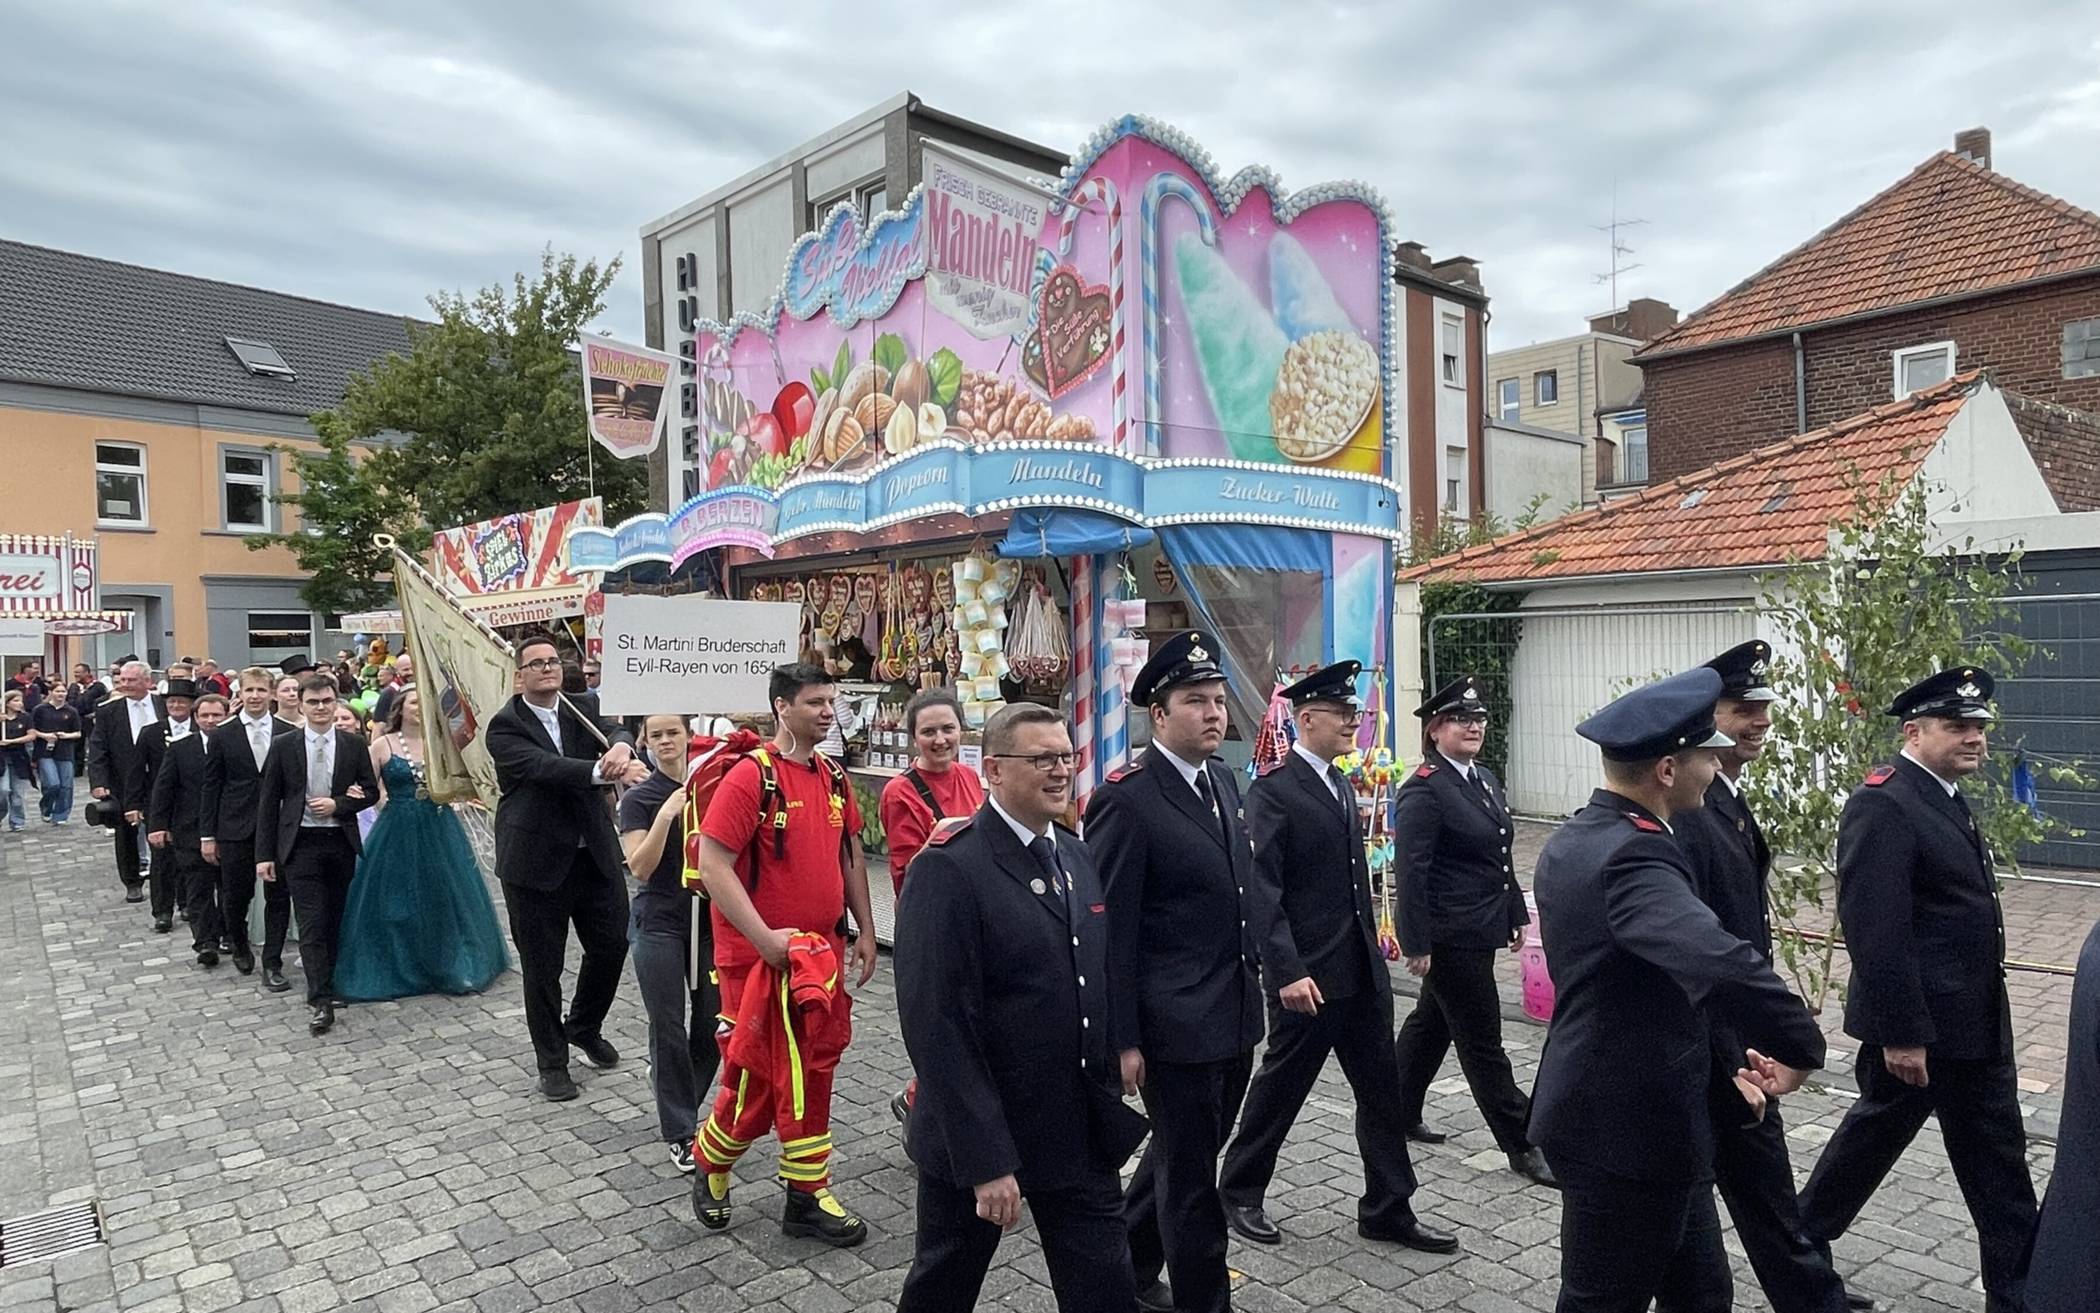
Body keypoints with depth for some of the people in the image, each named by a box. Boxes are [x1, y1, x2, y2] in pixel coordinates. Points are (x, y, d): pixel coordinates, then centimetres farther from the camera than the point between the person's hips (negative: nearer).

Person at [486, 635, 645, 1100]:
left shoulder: (582, 709, 7)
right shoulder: (505, 725, -8)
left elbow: (612, 732, -10)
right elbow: (542, 766, -25)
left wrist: (621, 748, -36)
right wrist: (605, 770, -40)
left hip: (594, 853, 4)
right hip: (537, 860, -4)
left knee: (612, 944, 11)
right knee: (542, 966, 7)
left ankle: (584, 1027, 38)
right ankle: (552, 1062, 24)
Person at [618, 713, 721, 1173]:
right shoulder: (639, 798, -4)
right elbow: (640, 867, -14)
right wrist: (666, 815, -25)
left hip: (709, 919, 3)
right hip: (658, 924, -3)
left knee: (713, 1023, 6)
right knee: (669, 1026, 1)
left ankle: (677, 1089, 34)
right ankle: (680, 1132, 15)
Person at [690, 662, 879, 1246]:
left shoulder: (834, 776, 6)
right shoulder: (751, 776, -16)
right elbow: (713, 864, -19)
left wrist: (865, 931, 11)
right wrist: (766, 939, -22)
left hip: (824, 951, 7)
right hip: (761, 956, -6)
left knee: (813, 1071, 13)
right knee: (757, 1077, 5)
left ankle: (807, 1197, 26)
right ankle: (709, 1169, 33)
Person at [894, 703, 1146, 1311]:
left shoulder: (1078, 856, 6)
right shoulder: (949, 868, -19)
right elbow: (935, 1024, -21)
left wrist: (1109, 1094, 10)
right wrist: (985, 1160, -22)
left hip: (1083, 1134, 6)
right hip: (979, 1139, -6)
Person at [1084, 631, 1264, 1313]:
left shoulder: (1224, 782, 8)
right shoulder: (1126, 798, -17)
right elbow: (1110, 930, -17)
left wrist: (1260, 976, 15)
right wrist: (1122, 1039, -16)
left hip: (1235, 1019, 9)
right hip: (1177, 1025, -8)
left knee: (1182, 1154, 24)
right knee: (1191, 1178, 8)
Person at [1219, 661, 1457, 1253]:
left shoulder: (1341, 786, 12)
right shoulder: (1272, 792, -14)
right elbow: (1264, 893, -19)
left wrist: (1373, 948, 16)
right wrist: (1287, 972, -23)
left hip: (1363, 971, 8)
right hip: (1307, 976, -8)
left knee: (1382, 1090, 13)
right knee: (1279, 1088, 8)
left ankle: (1388, 1208, 27)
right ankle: (1239, 1193, 27)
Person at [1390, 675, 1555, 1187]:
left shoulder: (1485, 779, 11)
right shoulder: (1424, 791, -18)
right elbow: (1411, 872, -19)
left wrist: (1516, 914, 18)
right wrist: (1416, 945, -20)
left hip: (1480, 931, 9)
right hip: (1450, 935, -9)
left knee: (1432, 1022, 20)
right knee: (1482, 1040, 2)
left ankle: (1400, 1112, 34)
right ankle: (1522, 1147, 12)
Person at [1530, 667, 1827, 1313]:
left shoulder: (1573, 841, 6)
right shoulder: (1631, 856, -25)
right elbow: (1724, 966, -40)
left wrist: (1717, 1061, 11)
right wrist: (1800, 1051, -22)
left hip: (1609, 1113, 9)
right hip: (1628, 1128, -9)